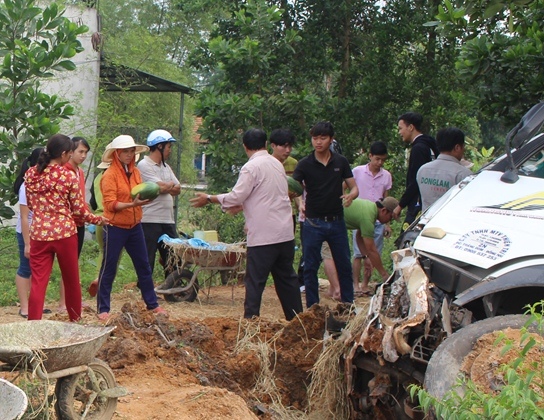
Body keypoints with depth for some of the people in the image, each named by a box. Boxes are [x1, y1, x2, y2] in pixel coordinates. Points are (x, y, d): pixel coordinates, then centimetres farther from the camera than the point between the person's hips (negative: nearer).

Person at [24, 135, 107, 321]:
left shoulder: (31, 174, 2)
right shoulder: (68, 176, -9)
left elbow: (31, 204, 13)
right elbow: (78, 209, -4)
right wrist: (98, 220, 12)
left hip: (38, 234, 3)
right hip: (64, 233, -3)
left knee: (38, 282, 3)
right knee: (71, 280, 15)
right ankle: (75, 319, 29)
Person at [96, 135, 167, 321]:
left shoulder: (135, 171, 9)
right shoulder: (110, 174, -11)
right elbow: (110, 204, -17)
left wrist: (145, 198, -8)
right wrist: (132, 204, -30)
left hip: (135, 226, 7)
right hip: (115, 227, -7)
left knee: (143, 266, 12)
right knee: (109, 268, 1)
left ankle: (152, 304, 23)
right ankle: (103, 309, 10)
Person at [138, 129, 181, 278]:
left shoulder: (166, 167, 18)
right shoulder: (144, 165, -8)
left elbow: (178, 189, 13)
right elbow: (161, 187, -17)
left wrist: (166, 187, -6)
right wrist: (171, 185, 4)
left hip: (168, 221, 8)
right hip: (150, 221, -8)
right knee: (147, 262, -2)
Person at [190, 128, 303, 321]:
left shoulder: (251, 167, -11)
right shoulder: (277, 164, 13)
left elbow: (236, 196, -13)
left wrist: (209, 199, -2)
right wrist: (243, 205, 31)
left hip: (263, 235, -7)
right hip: (285, 233, 7)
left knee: (255, 280, -2)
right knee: (286, 277, 15)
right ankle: (296, 319, 19)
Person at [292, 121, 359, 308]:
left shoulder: (341, 162, 4)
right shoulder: (305, 164, -3)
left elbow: (354, 188, 6)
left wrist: (350, 196, -17)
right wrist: (299, 202, -34)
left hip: (337, 222, 2)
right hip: (313, 223, -2)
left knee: (344, 266, 8)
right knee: (310, 268, 2)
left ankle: (349, 306, 20)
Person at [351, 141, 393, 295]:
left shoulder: (386, 176, 5)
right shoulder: (357, 171, -3)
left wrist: (386, 223, 11)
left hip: (378, 221, 3)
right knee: (359, 254, -3)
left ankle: (365, 285, 14)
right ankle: (356, 284, 6)